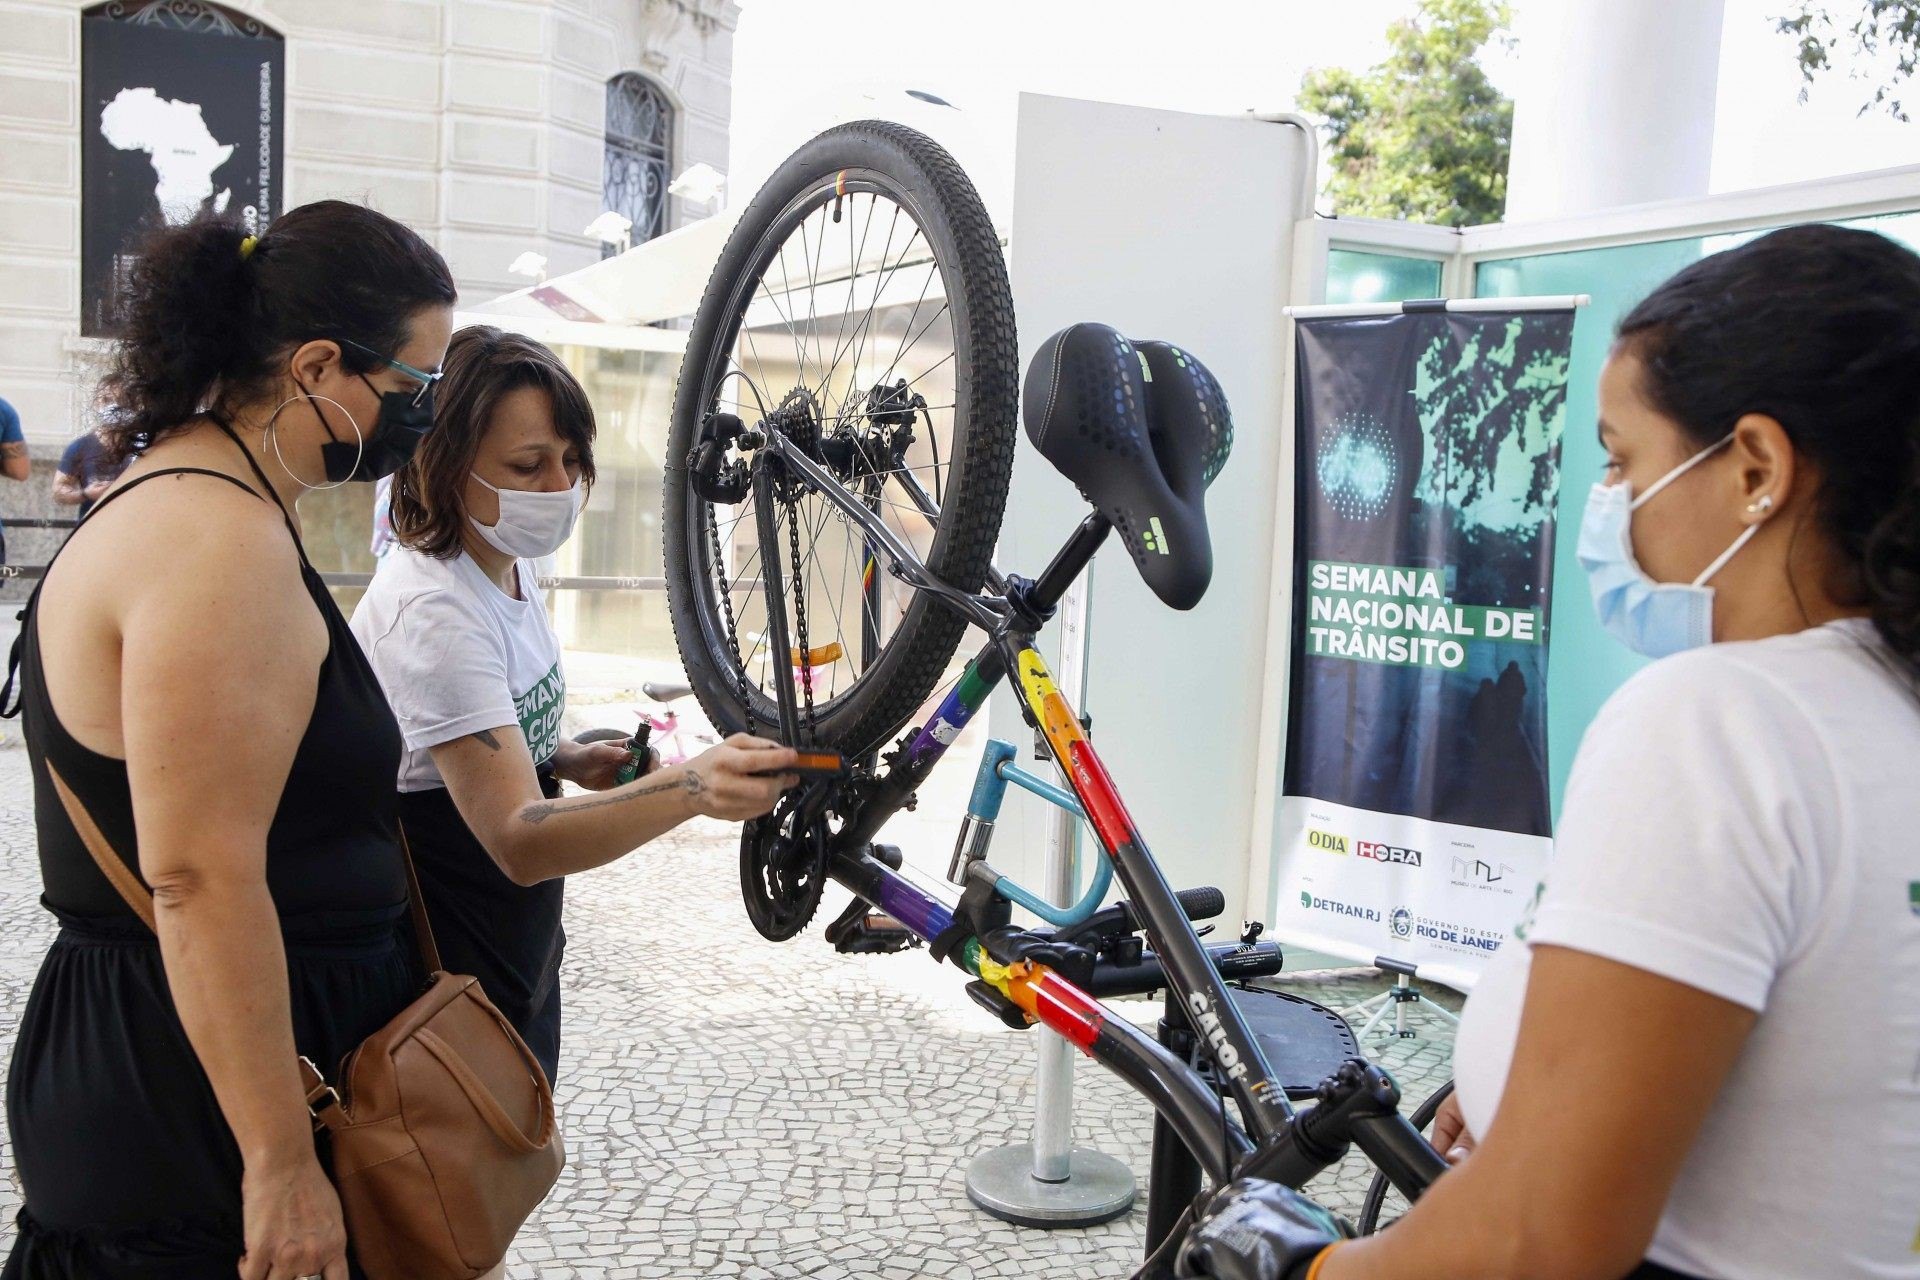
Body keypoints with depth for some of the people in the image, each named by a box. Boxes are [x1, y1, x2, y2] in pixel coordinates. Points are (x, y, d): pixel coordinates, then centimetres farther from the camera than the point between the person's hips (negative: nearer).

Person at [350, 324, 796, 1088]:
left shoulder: (506, 564, 1)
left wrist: (569, 763, -4)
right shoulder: (434, 615, -27)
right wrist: (688, 789, -50)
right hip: (448, 975, -9)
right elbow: (517, 839, -36)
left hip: (517, 956, 9)